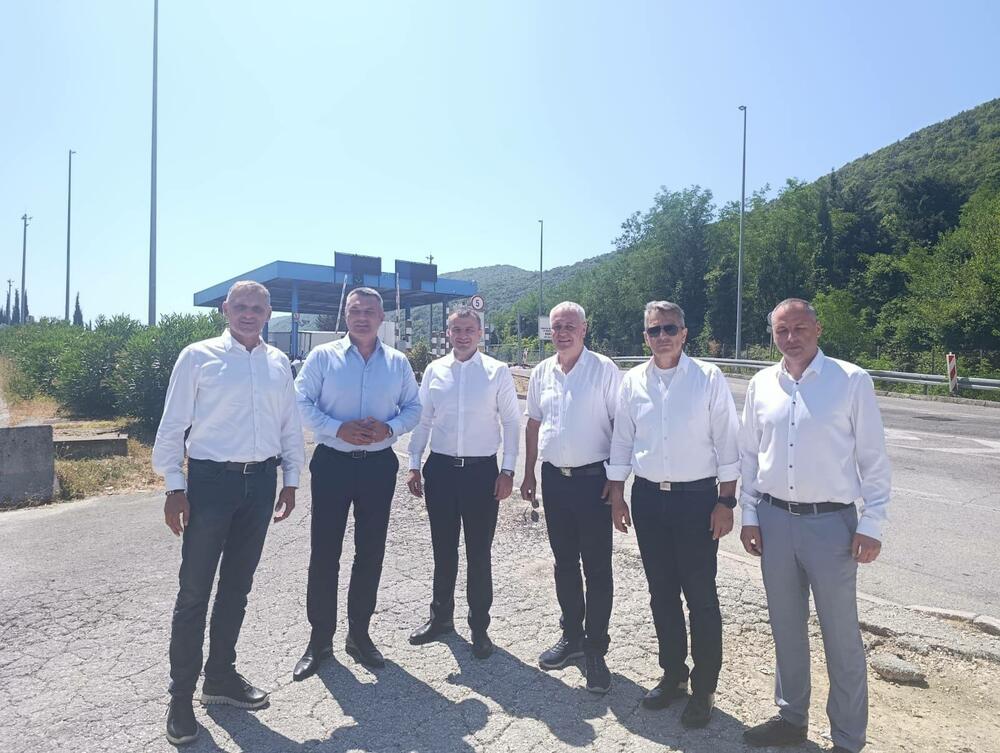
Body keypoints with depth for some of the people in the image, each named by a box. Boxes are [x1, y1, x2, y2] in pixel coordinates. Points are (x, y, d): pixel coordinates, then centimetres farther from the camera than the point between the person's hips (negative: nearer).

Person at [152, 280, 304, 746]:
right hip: (210, 480, -4)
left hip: (260, 482, 4)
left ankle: (221, 676, 33)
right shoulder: (198, 357, -4)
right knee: (194, 591, 3)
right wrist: (174, 486, -7)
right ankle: (181, 695, 19)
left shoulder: (278, 363, 8)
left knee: (237, 586, 16)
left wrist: (290, 479, 10)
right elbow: (173, 424, -4)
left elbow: (289, 425, 11)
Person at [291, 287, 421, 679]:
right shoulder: (323, 356, -1)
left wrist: (389, 428, -11)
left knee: (371, 554, 10)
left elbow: (413, 407, 9)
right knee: (324, 553, 3)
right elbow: (302, 403, -4)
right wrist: (339, 429, -18)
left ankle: (359, 633, 28)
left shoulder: (398, 362, 6)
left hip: (378, 466, 2)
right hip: (332, 463, -2)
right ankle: (319, 639, 20)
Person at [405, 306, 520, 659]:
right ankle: (441, 616, 35)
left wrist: (508, 470, -5)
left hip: (482, 470, -2)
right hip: (440, 468, 3)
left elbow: (511, 422, -1)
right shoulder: (434, 370, 4)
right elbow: (422, 420, 8)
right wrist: (414, 466, 5)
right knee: (443, 549, 15)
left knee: (479, 552, 7)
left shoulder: (497, 372, -4)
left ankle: (479, 626, 25)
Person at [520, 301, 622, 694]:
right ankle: (572, 635, 33)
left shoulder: (604, 369, -9)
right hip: (554, 479, 5)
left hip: (593, 479, -5)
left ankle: (595, 649, 17)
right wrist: (529, 473, 13)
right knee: (564, 562, 16)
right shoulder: (541, 373, 7)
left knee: (597, 568, 3)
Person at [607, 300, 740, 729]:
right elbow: (621, 441, 8)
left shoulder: (709, 378, -6)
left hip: (697, 498, -3)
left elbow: (727, 442, -5)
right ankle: (672, 674, 34)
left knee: (701, 597, 6)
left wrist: (726, 502, -7)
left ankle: (704, 688, 24)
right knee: (661, 593, 15)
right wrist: (617, 497, 8)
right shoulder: (633, 381, 3)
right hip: (648, 499, 4)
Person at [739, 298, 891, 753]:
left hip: (831, 522, -3)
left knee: (841, 636, 8)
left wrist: (872, 524, -8)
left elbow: (873, 458, -5)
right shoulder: (761, 385, 4)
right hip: (775, 520, 4)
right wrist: (749, 515, 6)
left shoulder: (851, 381, -7)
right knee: (786, 627, 17)